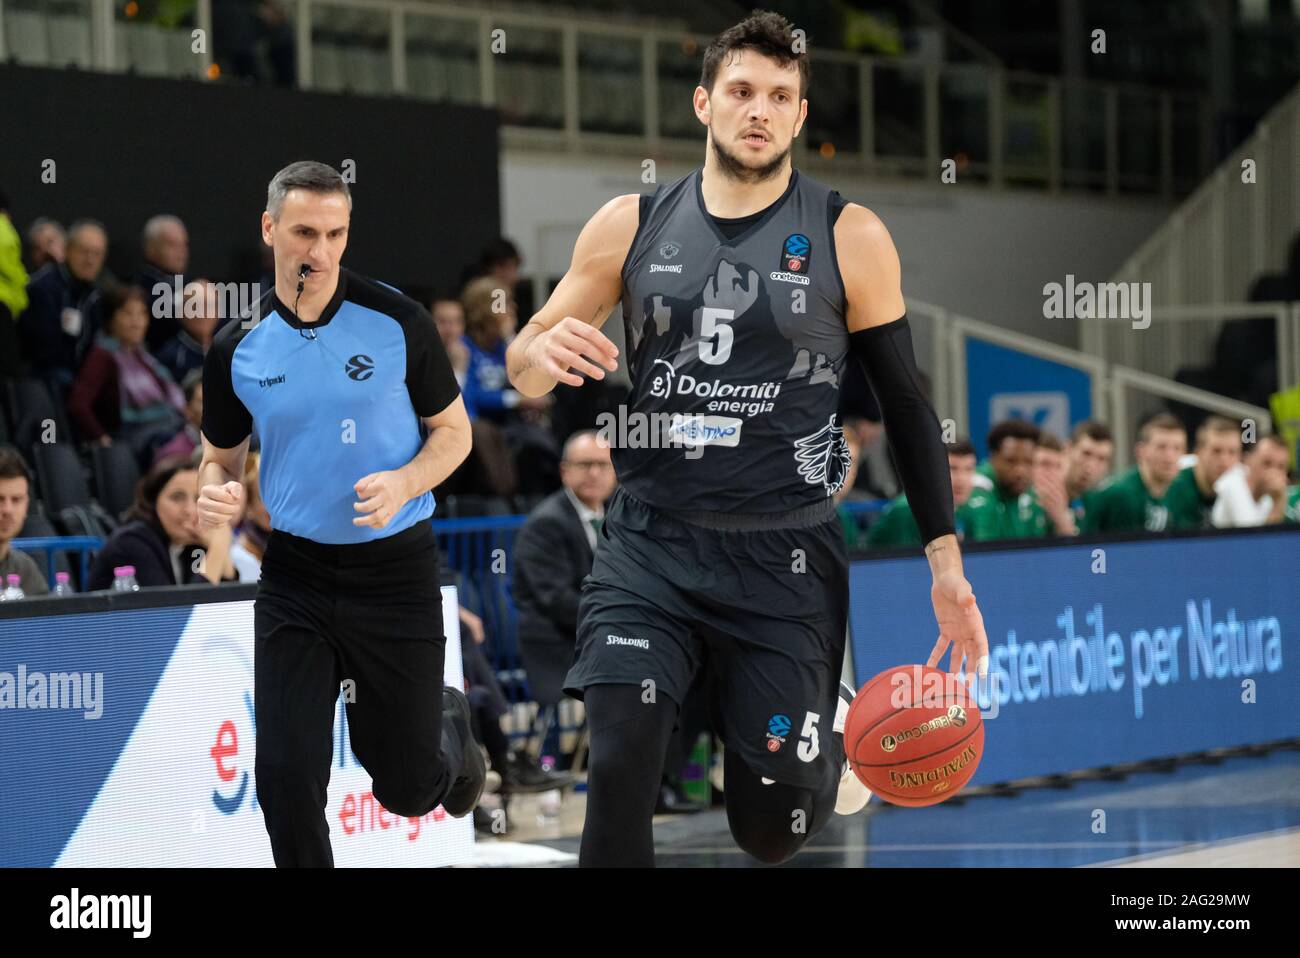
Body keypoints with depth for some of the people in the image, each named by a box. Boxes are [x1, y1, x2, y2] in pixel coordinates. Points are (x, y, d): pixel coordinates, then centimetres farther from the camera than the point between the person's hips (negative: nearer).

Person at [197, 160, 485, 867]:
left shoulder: (397, 321, -8)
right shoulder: (236, 347, -2)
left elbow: (453, 431, 1)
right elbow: (221, 454, 13)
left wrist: (403, 483, -19)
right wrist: (218, 493, -11)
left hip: (395, 568, -2)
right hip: (293, 576, 2)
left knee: (407, 788, 8)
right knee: (285, 779, -8)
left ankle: (449, 725, 44)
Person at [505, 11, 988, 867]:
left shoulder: (849, 239, -1)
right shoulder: (631, 226, 4)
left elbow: (905, 403, 5)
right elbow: (525, 367, 10)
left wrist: (946, 558, -1)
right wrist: (542, 353, -16)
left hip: (784, 558, -1)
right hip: (649, 543, 1)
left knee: (772, 829, 4)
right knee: (620, 766, -19)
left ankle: (833, 725, 37)